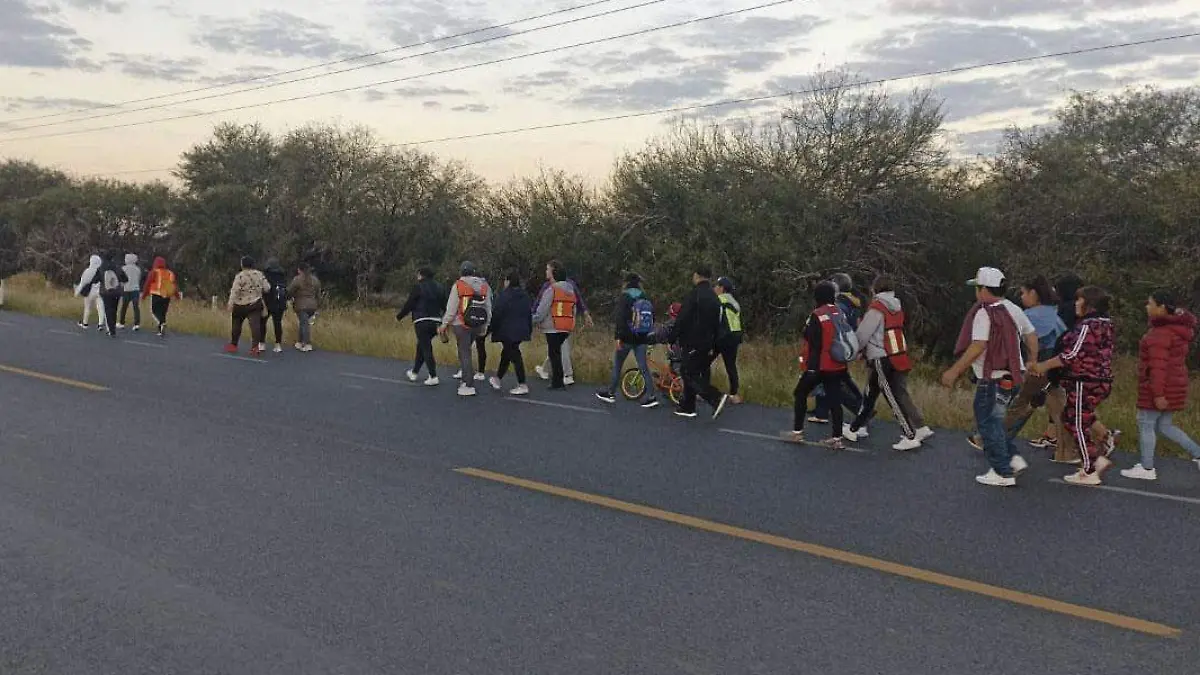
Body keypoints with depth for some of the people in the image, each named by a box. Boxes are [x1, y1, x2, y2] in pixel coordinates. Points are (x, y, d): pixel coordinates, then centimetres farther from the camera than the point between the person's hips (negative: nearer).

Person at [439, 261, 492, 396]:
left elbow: (451, 307, -7)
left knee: (464, 352, 0)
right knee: (466, 350, 21)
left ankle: (468, 385, -2)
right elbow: (488, 308, 9)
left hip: (461, 324, -5)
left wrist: (445, 324, 1)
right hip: (478, 324, 5)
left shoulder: (458, 285, -7)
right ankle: (467, 377, 21)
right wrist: (485, 325, 16)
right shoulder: (485, 286, 7)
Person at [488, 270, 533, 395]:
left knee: (515, 356, -6)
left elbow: (496, 314, -14)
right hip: (521, 331, 8)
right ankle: (498, 379, 33)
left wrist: (492, 328, -4)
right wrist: (529, 330, 21)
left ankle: (522, 385, -8)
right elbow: (529, 314, 15)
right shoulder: (525, 296, 10)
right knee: (506, 353, 20)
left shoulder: (504, 295, -14)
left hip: (507, 332, -8)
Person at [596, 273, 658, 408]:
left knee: (617, 365, 10)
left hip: (627, 338, -5)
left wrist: (618, 336, -18)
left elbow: (619, 318, -19)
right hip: (642, 339, 5)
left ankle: (611, 393, 19)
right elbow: (652, 318, 14)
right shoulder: (646, 299, 8)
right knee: (643, 367, 4)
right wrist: (648, 336, 20)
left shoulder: (624, 298, -9)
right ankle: (651, 396, -5)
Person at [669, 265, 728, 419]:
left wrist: (672, 339, -9)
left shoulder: (694, 295, -13)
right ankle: (687, 407, 19)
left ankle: (717, 398, -20)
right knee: (689, 373, 16)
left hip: (692, 343, -8)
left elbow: (681, 320, -17)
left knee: (691, 375, -5)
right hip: (707, 344, 8)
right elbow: (717, 323, 17)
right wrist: (712, 345, 21)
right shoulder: (714, 298, 13)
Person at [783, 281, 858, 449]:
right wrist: (843, 363, 22)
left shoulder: (817, 315, -15)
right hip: (838, 366, 7)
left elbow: (814, 344, -20)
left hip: (820, 366, -7)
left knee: (800, 394, 8)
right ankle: (837, 437, 8)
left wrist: (811, 366, -18)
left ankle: (797, 432, 10)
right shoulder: (840, 314, 9)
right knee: (834, 399, 8)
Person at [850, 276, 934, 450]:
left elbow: (862, 336, -12)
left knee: (894, 398, -3)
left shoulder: (876, 308, -14)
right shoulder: (897, 308, 11)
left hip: (881, 360, -8)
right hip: (900, 356, 8)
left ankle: (911, 437, -3)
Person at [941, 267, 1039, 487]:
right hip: (1014, 376, 9)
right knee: (995, 419, 22)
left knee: (988, 423, 1)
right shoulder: (1013, 309, 9)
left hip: (993, 378, -9)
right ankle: (1013, 458, 16)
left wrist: (954, 371, -19)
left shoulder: (984, 312, -16)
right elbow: (1032, 336, 16)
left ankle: (1003, 473, 4)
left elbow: (978, 346, -23)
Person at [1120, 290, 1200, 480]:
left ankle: (1147, 468, 7)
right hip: (1175, 384, 10)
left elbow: (1158, 366, -24)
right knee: (1164, 426, 17)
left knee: (1145, 424, 1)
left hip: (1159, 387, -10)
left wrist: (1158, 393, -24)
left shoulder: (1160, 333, -20)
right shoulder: (1178, 328, 12)